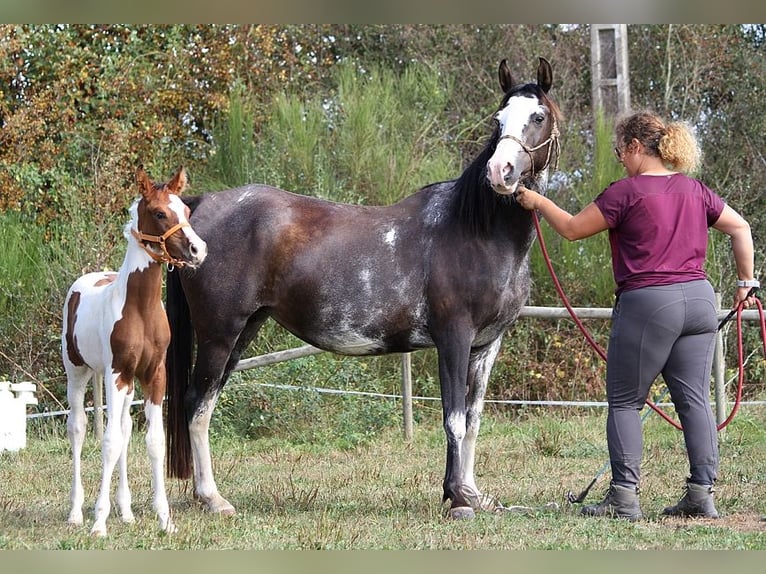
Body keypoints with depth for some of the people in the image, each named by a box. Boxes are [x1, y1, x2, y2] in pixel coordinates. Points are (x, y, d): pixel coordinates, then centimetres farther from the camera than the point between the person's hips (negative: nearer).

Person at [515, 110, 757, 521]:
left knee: (624, 402, 3)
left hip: (646, 304, -6)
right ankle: (702, 494, 4)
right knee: (695, 400, 7)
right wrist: (746, 281, 23)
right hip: (699, 300, 6)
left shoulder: (627, 192, -7)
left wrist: (537, 202, 13)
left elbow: (572, 229, -2)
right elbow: (740, 228, 16)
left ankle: (624, 497, 0)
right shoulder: (695, 191, 11)